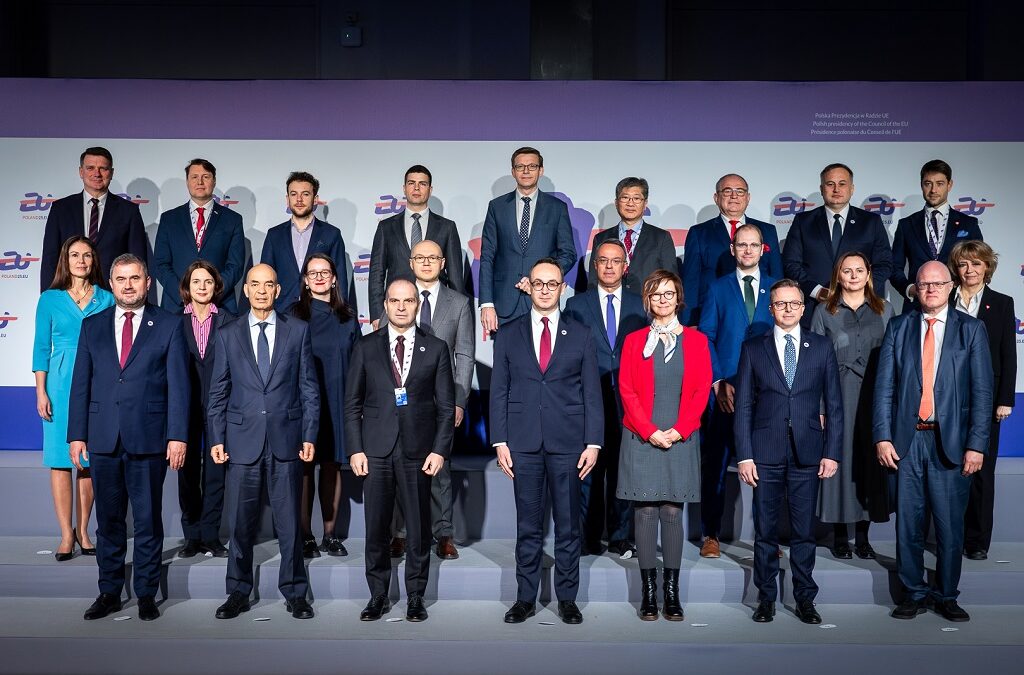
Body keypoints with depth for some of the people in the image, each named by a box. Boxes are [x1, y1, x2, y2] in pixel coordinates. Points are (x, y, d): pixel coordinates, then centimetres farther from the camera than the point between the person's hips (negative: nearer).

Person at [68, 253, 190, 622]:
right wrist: (77, 434, 3)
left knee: (148, 520, 5)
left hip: (149, 439, -3)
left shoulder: (168, 325, 2)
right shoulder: (92, 325, 11)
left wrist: (178, 436, -9)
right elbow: (81, 383, 10)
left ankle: (146, 594, 17)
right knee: (108, 521, 11)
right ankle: (109, 592, 23)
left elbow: (178, 385, -2)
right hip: (103, 439, 3)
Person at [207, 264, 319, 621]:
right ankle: (238, 592, 22)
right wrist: (216, 439, 1)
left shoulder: (298, 330, 5)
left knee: (289, 521, 5)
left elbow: (309, 388, 5)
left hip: (287, 439, 0)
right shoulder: (228, 334, 7)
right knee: (242, 522, 7)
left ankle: (295, 593, 17)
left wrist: (309, 436, -1)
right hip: (243, 440, 1)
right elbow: (218, 393, 8)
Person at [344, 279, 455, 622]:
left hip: (418, 450, 0)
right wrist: (355, 449, -2)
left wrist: (440, 450, -5)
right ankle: (378, 595, 21)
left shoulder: (436, 348, 5)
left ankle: (416, 597, 20)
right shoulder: (366, 347, 6)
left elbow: (446, 406, 4)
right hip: (376, 450, 1)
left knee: (419, 527, 6)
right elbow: (352, 403, 6)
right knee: (376, 527, 6)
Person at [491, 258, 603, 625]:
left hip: (567, 443, 0)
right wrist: (500, 441, -1)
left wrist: (593, 443, -3)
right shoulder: (508, 335, 8)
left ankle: (567, 598, 19)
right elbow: (499, 392, 6)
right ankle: (525, 598, 19)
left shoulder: (581, 334, 6)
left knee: (568, 526, 7)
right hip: (523, 443, 0)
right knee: (528, 526, 8)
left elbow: (592, 393, 4)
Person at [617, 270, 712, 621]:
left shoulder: (696, 340, 7)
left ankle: (672, 592, 9)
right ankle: (648, 593, 7)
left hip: (681, 439, 0)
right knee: (645, 512, 0)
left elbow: (702, 390, 2)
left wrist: (679, 430, -8)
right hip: (641, 439, 0)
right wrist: (650, 431, -9)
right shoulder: (634, 340, 7)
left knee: (672, 513, 2)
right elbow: (627, 390, 1)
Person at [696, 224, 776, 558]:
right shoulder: (718, 288, 9)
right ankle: (710, 534, 11)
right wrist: (718, 382, -7)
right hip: (725, 390, -1)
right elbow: (705, 338, 3)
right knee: (716, 461, 1)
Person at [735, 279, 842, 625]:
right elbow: (743, 406, 3)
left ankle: (805, 599, 19)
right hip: (766, 453, 0)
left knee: (804, 531, 7)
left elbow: (834, 404, 7)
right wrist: (744, 455, -4)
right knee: (765, 531, 6)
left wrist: (832, 452, -1)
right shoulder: (753, 348, 5)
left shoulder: (822, 347, 8)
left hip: (807, 452, 1)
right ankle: (766, 598, 17)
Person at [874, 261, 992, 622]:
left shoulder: (971, 329, 5)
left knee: (950, 525, 5)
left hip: (951, 442, -1)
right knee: (908, 524, 7)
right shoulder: (898, 327, 8)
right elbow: (884, 386, 4)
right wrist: (883, 437, -4)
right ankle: (915, 593, 22)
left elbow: (982, 391, 0)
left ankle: (946, 595, 22)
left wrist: (977, 444, -7)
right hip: (906, 440, 1)